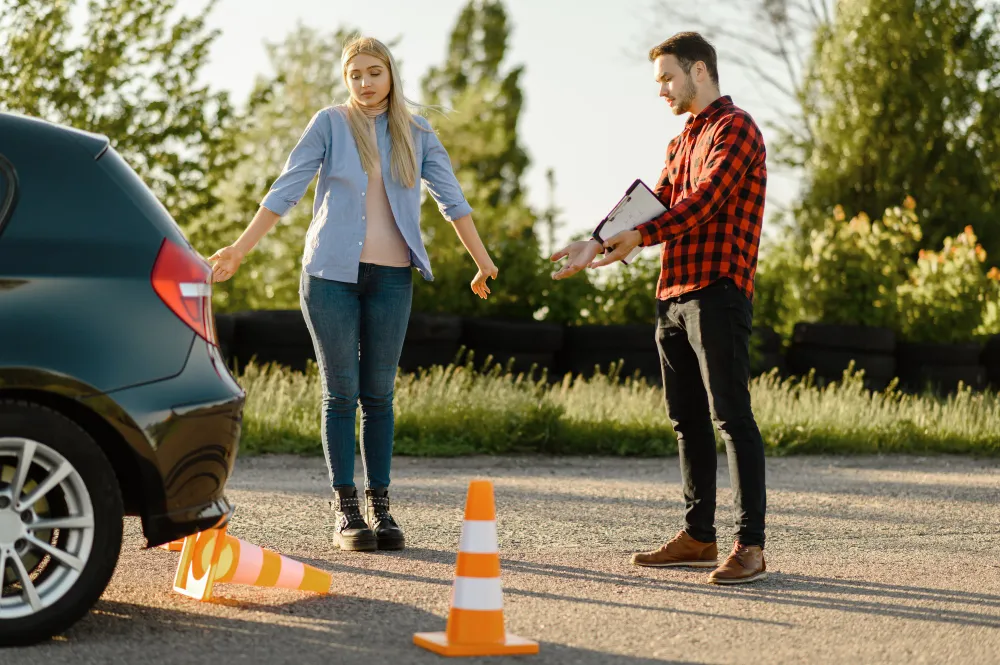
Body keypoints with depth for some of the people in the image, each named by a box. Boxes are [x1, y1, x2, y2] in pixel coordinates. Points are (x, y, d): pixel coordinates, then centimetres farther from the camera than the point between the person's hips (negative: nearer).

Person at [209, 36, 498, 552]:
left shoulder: (416, 133, 9)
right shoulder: (330, 124, 2)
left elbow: (451, 199, 9)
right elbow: (285, 190, 0)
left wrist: (483, 262, 6)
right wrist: (240, 249, -6)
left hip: (391, 277, 2)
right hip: (331, 273, -2)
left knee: (379, 394, 3)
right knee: (341, 393, -1)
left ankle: (379, 505, 8)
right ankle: (345, 510, 1)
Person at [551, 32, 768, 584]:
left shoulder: (734, 128, -5)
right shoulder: (682, 141, 24)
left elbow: (704, 201, -17)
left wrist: (641, 237, -24)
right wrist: (597, 244, -2)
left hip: (717, 292, -9)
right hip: (673, 293, 9)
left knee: (730, 416, -11)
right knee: (686, 419, 11)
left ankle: (750, 545, -11)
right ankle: (698, 536, 17)